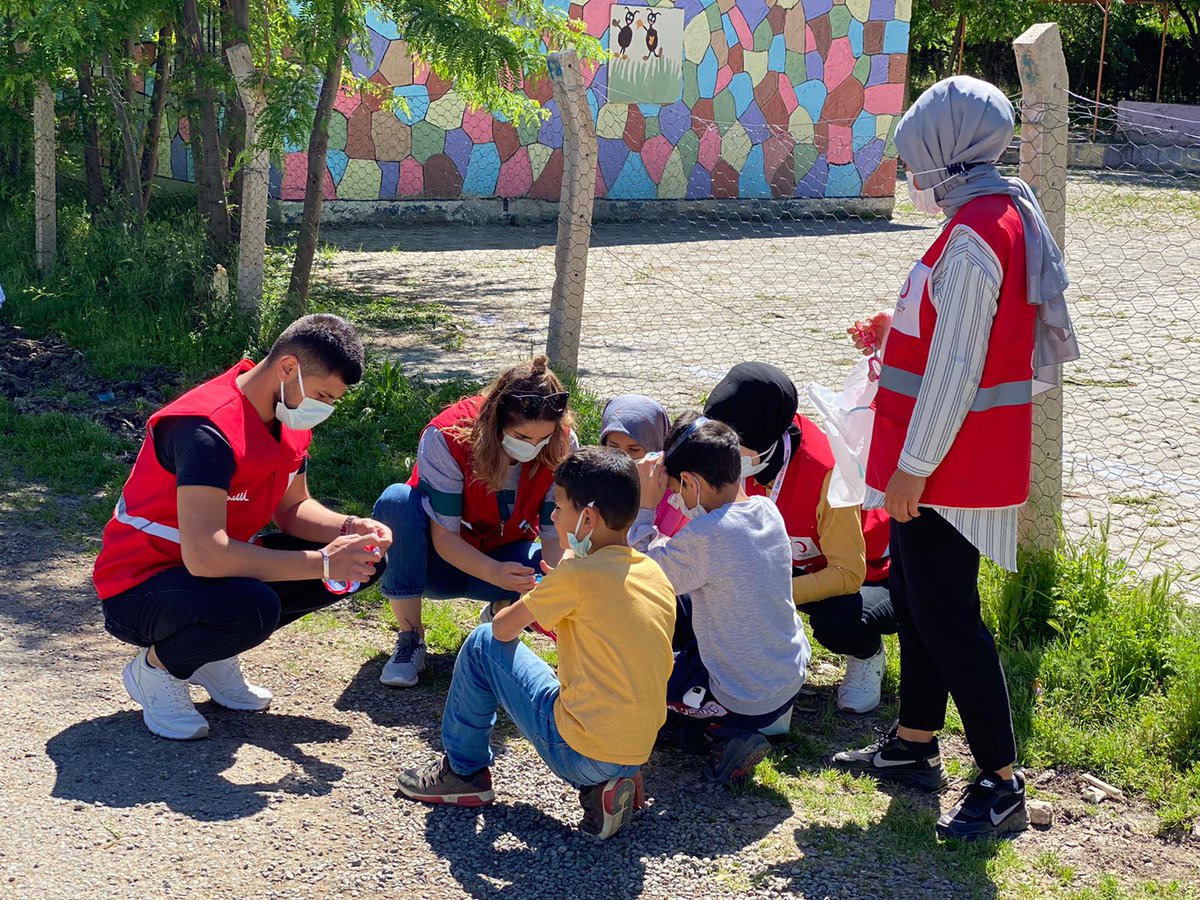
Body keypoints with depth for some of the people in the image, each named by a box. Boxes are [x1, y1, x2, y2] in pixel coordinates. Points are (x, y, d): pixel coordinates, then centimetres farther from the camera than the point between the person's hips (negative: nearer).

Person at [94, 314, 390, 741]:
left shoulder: (289, 419, -1)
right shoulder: (208, 429, -30)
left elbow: (293, 508, 10)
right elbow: (203, 555, -38)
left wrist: (348, 529, -13)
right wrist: (322, 563, -34)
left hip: (223, 568, 9)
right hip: (139, 586, -9)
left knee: (363, 560, -3)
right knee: (252, 608, -40)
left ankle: (214, 652, 6)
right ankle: (156, 665, -7)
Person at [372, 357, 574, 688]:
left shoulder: (561, 446, -19)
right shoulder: (446, 437, -28)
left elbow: (556, 533, -17)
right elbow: (444, 536, -27)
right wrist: (495, 573, -45)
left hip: (507, 559, 2)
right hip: (443, 559, -2)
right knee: (396, 500, -34)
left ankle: (501, 612, 5)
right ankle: (409, 639, -19)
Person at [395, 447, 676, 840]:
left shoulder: (577, 574, -12)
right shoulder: (657, 576, 6)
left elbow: (503, 629, 0)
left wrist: (524, 608, 18)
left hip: (579, 751, -6)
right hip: (638, 750, 7)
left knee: (484, 644, 6)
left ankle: (464, 771, 20)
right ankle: (603, 785, 14)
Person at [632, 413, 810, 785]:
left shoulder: (705, 536, -26)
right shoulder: (766, 510, -3)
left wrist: (644, 506, -12)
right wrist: (667, 547, 3)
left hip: (747, 704, -8)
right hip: (791, 681, 8)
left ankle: (723, 733, 3)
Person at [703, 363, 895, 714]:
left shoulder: (826, 472, -35)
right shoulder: (750, 459, -16)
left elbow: (849, 574, -32)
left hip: (871, 576, -5)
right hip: (804, 564, 5)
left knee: (838, 622, -37)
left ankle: (867, 656, 0)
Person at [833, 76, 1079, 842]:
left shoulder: (972, 238, -21)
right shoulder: (1010, 216, 10)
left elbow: (956, 367, -23)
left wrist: (912, 467, -19)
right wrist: (899, 333, 13)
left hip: (947, 464, -10)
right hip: (970, 459, 10)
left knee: (947, 619, -4)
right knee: (918, 603, 20)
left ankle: (1002, 785, 4)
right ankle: (915, 744, 33)